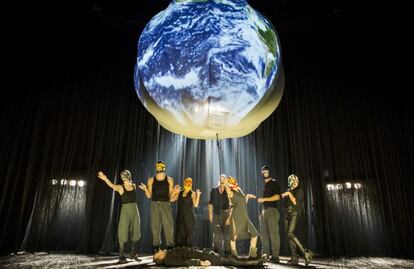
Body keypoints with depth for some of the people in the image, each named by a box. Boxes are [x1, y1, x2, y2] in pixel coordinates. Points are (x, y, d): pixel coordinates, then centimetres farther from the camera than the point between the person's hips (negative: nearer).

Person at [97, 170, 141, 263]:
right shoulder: (121, 188, -4)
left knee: (136, 232, 8)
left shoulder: (134, 186, 8)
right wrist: (105, 178, -42)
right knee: (123, 233, -7)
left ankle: (133, 253, 23)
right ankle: (121, 256, 2)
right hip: (125, 210, -4)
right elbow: (112, 185, -23)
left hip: (135, 209, 4)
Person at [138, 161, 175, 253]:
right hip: (155, 204, 1)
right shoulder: (151, 180, 5)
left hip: (166, 204, -1)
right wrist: (146, 190, -10)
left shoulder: (169, 180, 4)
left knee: (169, 226, -7)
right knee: (155, 227, 4)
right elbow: (149, 196, 7)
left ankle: (170, 248, -2)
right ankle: (156, 248, 13)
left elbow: (170, 195, 7)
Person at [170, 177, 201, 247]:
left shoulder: (192, 193, -1)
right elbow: (171, 200, 5)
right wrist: (174, 191, 1)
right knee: (179, 235, 7)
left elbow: (196, 205, -14)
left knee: (188, 235, -1)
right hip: (180, 216, 4)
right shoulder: (180, 193, 12)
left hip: (189, 217, -4)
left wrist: (198, 195, -22)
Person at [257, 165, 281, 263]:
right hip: (264, 210, 7)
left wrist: (264, 199, -12)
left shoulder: (274, 183, 1)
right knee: (263, 234, 4)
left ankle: (275, 256, -6)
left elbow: (277, 197, -9)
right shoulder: (264, 185, 21)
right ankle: (265, 255, 10)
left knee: (274, 233, -9)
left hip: (272, 210, -7)